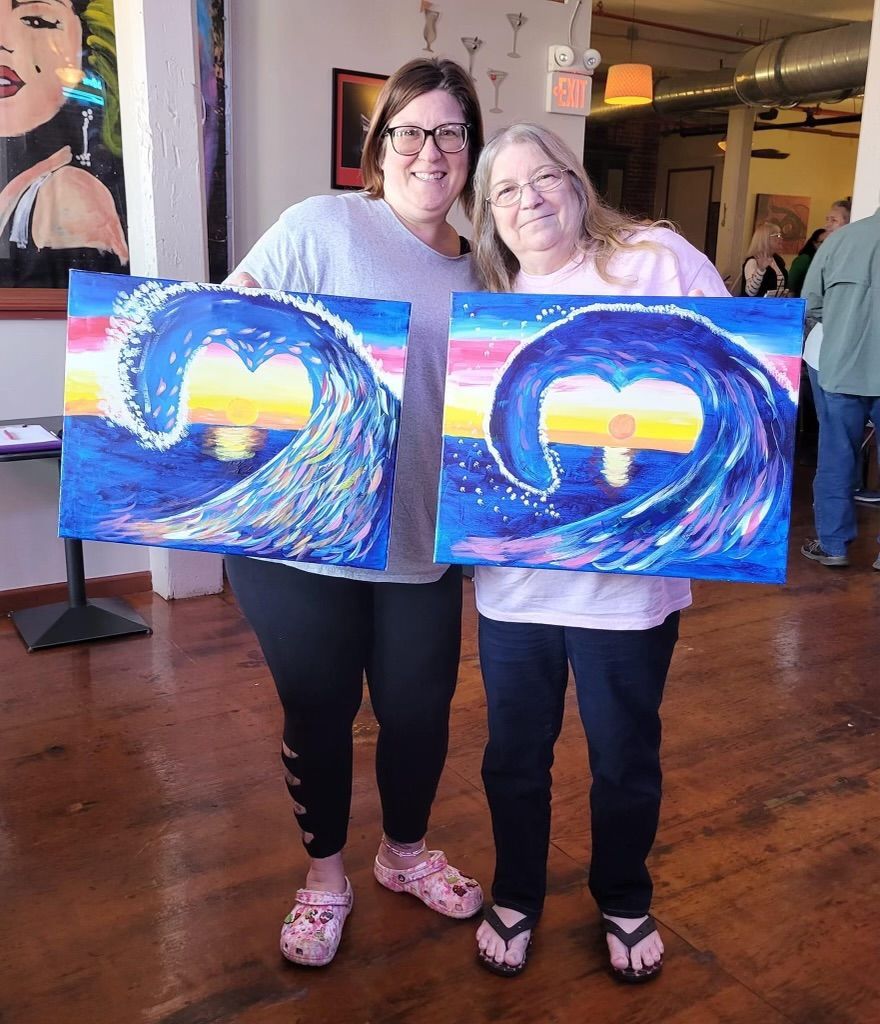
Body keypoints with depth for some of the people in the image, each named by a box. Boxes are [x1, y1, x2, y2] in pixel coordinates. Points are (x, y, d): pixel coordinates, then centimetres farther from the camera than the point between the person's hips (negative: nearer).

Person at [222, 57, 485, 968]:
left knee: (420, 708, 15)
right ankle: (324, 875, 37)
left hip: (421, 540, 4)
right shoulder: (321, 226, -8)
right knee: (317, 712, 12)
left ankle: (404, 851, 44)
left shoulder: (478, 269, 8)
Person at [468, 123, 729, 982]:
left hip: (627, 576, -3)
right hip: (513, 577, 3)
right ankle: (516, 896, 42)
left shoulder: (657, 261, -3)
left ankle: (624, 902, 42)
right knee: (514, 755, 17)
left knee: (625, 759, 15)